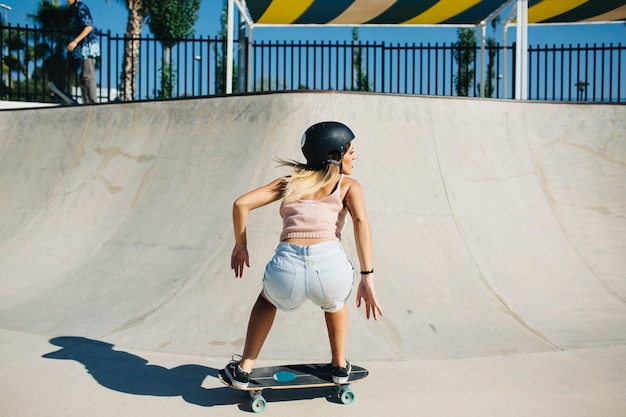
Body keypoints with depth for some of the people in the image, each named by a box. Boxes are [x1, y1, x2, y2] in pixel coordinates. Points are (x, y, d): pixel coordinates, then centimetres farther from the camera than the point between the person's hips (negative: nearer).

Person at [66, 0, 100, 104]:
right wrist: (74, 44, 18)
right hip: (84, 46, 10)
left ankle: (93, 103, -11)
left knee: (88, 76, -11)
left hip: (88, 45, -10)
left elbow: (89, 26, -19)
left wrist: (75, 41, -21)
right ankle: (87, 104, 14)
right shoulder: (77, 8, 19)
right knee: (84, 78, 11)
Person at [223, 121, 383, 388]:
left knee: (269, 297, 39)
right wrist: (367, 279, -8)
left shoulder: (290, 182, 23)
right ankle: (340, 366, 44)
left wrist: (240, 244, 30)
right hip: (330, 267, -1)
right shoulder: (348, 185, 16)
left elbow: (241, 204, 16)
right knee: (333, 300, 39)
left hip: (287, 271, 2)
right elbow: (360, 221, -3)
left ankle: (243, 369, 36)